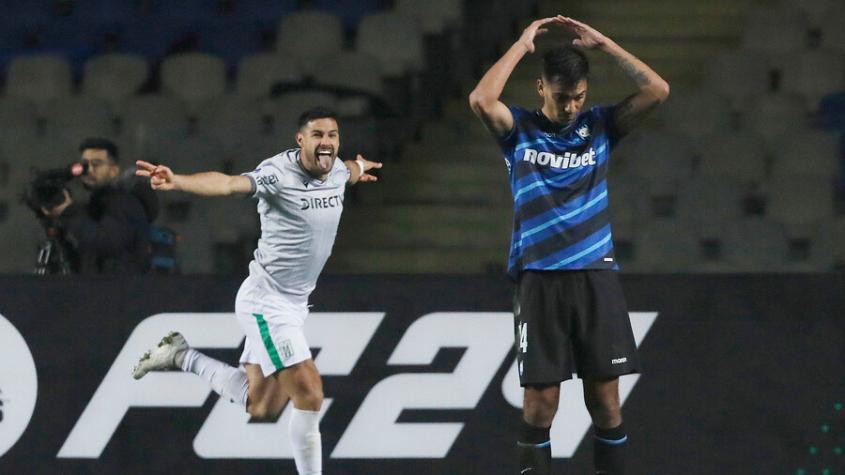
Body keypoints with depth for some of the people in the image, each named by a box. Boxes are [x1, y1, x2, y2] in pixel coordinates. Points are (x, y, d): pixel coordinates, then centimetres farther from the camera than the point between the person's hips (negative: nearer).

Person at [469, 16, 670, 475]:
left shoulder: (599, 126, 7)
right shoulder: (520, 130, 2)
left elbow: (657, 90, -4)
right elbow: (481, 100, -18)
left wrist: (601, 42, -4)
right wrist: (522, 45, -10)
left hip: (596, 277, 1)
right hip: (539, 280, -1)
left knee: (605, 399, 3)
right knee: (540, 403, -1)